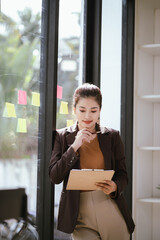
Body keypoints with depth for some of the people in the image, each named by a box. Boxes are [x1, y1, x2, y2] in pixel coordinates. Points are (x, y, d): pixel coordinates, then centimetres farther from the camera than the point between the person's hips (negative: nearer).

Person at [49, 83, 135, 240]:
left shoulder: (112, 136, 7)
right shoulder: (62, 136, 5)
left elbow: (122, 175, 6)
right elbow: (54, 177, -3)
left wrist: (114, 187, -17)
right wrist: (74, 146, -13)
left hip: (110, 208, 1)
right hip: (79, 212, -1)